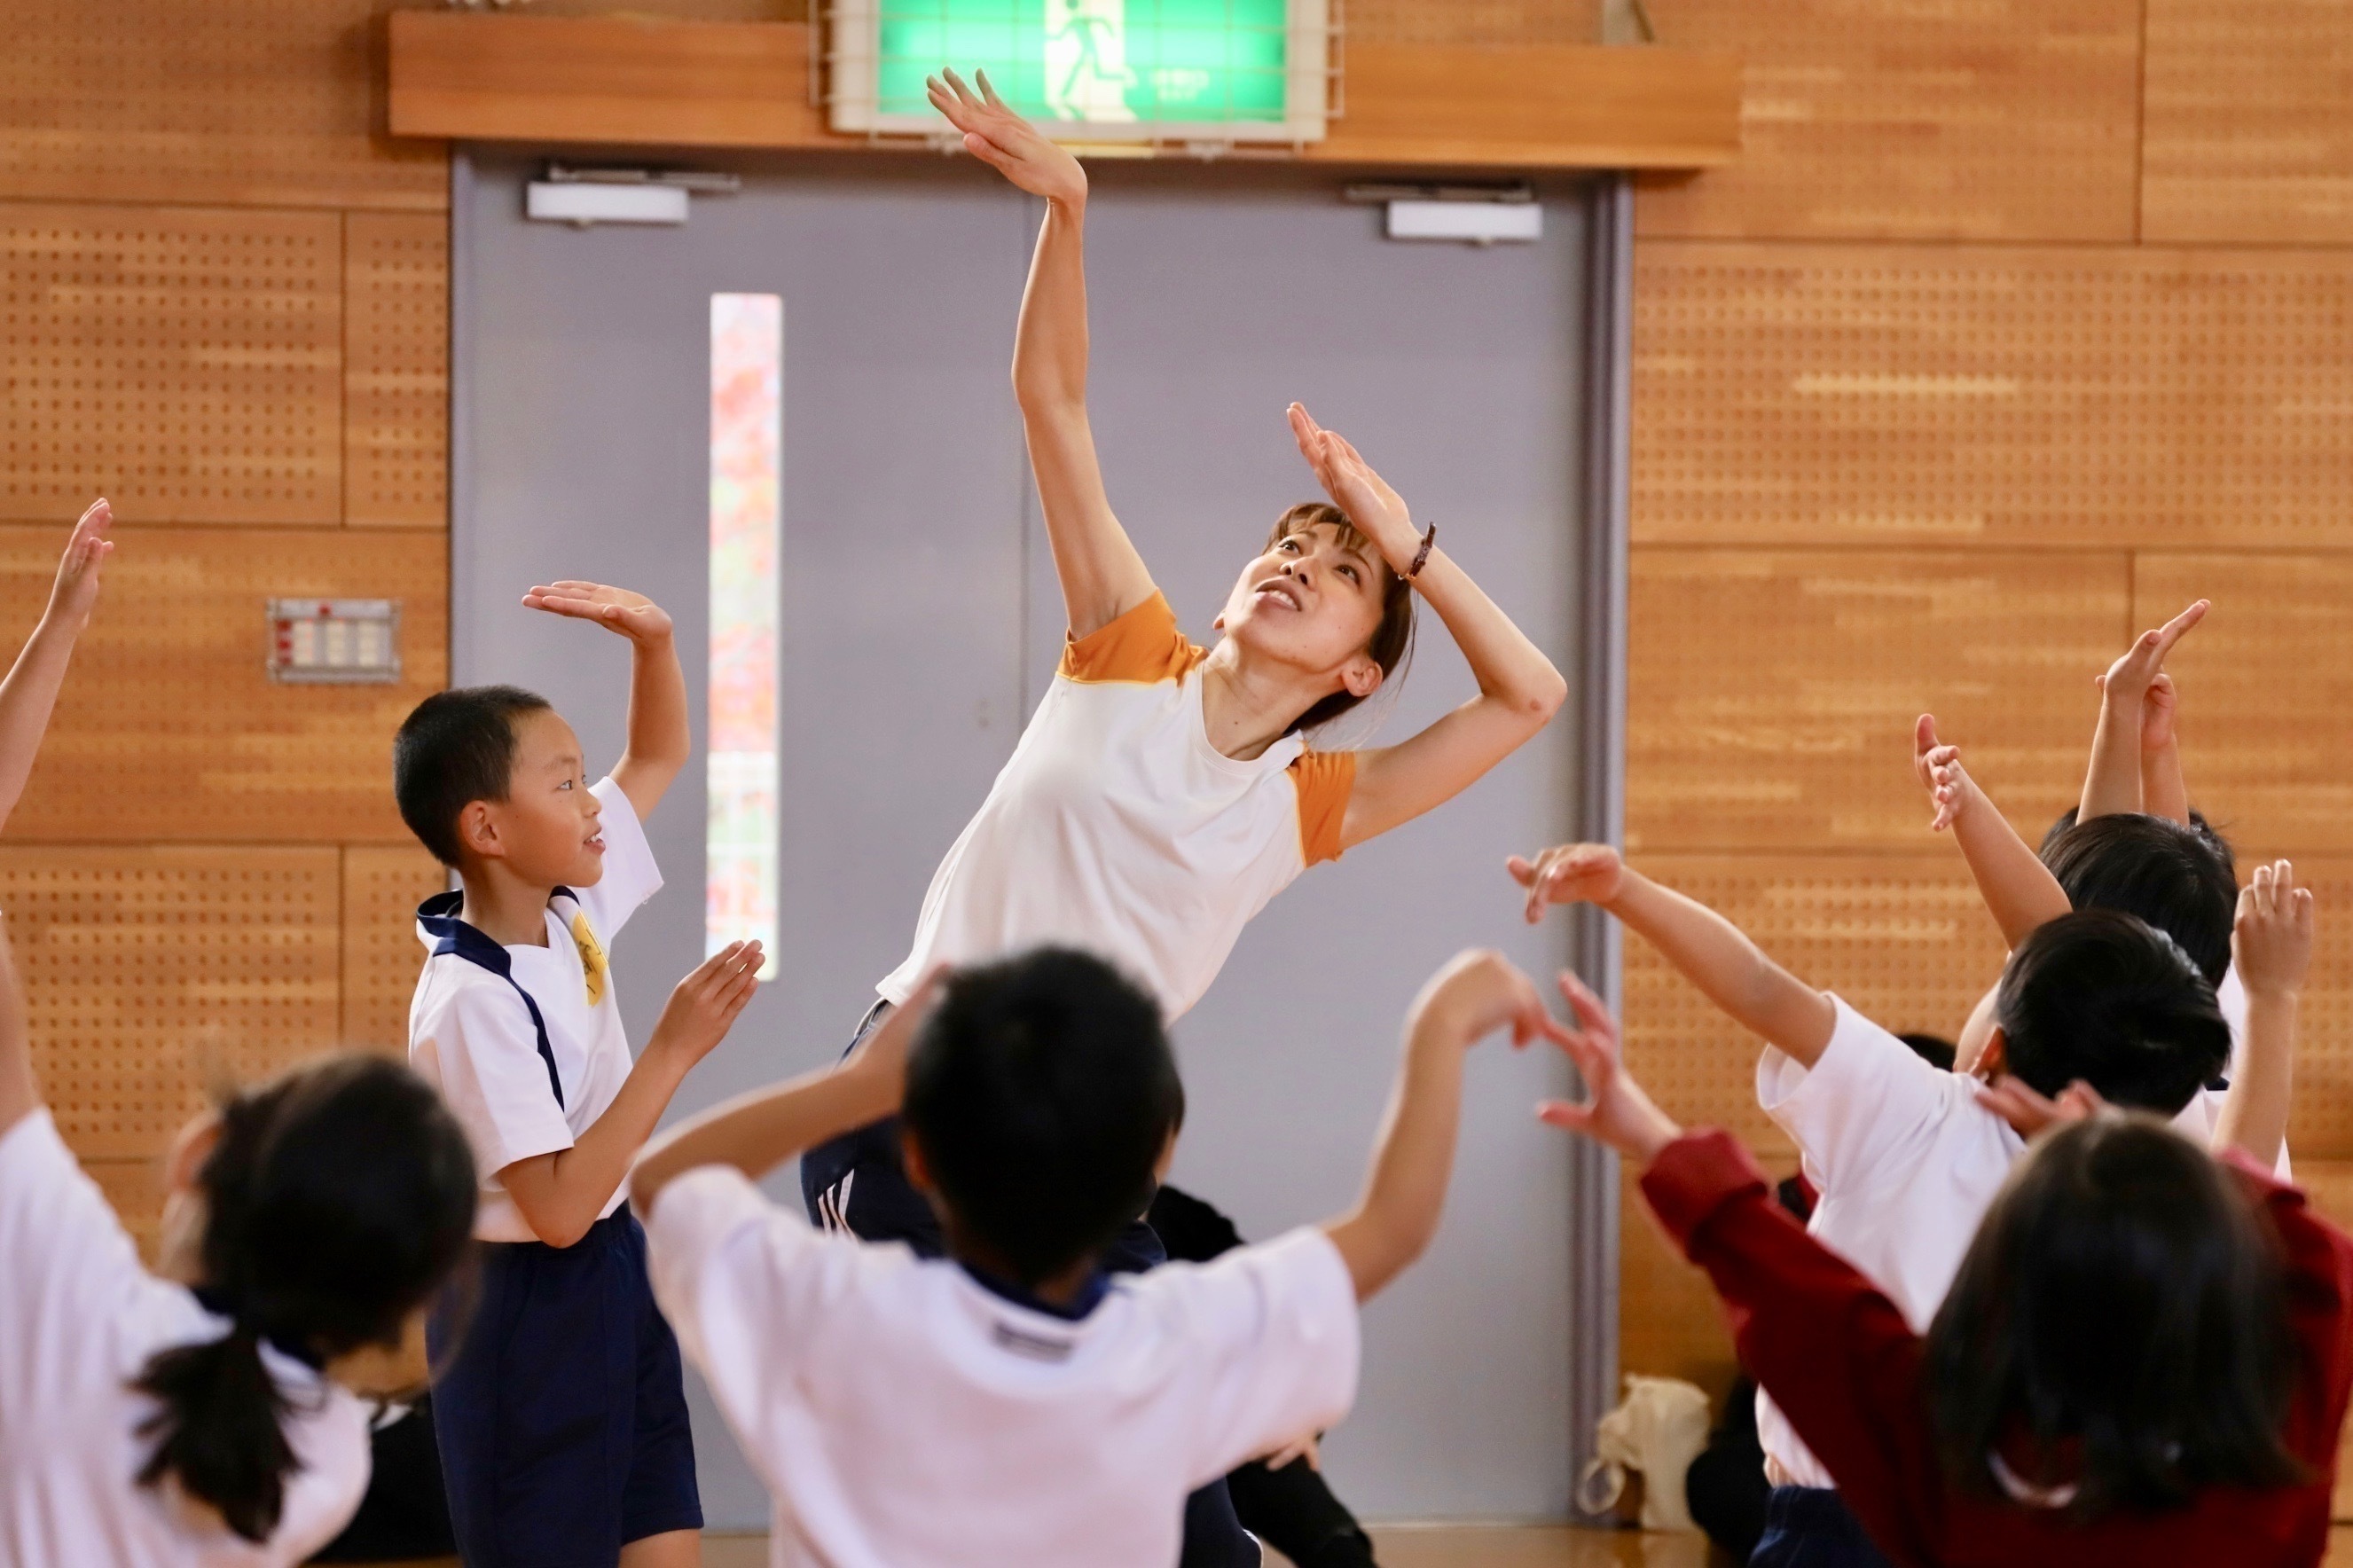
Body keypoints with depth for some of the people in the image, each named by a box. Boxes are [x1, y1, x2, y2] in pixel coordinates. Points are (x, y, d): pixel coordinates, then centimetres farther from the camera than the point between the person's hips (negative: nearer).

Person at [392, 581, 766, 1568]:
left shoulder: (571, 916, 1)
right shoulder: (471, 1000, -22)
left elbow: (661, 755, 15)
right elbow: (559, 1207, -25)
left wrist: (652, 640, -4)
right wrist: (674, 1051, -25)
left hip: (618, 1276, 8)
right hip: (528, 1308, -8)